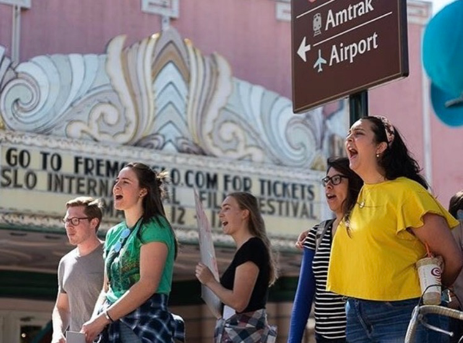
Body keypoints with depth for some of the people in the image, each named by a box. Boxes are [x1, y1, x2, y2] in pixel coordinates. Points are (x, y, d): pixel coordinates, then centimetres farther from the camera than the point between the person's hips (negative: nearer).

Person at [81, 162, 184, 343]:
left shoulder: (154, 226, -5)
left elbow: (148, 285, -17)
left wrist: (103, 318, -16)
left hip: (146, 323, -7)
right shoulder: (114, 233, 17)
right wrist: (94, 321, 0)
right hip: (113, 326, 7)